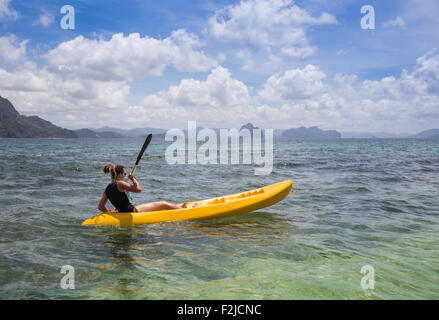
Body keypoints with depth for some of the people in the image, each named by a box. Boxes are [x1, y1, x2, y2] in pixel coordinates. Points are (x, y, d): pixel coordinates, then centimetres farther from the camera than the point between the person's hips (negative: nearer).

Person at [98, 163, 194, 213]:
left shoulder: (108, 189, 4)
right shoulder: (120, 184, -20)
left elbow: (100, 207, 4)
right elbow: (138, 189, -25)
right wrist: (133, 179, -10)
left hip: (125, 212, 9)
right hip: (133, 211, -9)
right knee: (163, 204, 4)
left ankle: (180, 207, 38)